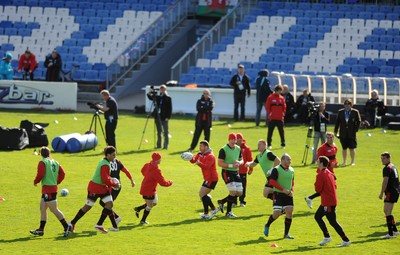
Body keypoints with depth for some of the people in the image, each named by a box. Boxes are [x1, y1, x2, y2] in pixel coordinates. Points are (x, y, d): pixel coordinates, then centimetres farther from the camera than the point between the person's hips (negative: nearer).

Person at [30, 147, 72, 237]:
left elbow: (40, 174, -18)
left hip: (47, 188, -9)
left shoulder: (42, 162, -10)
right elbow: (62, 173, 7)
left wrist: (35, 182, 0)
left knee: (54, 210, -7)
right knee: (42, 208, 15)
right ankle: (41, 230, 19)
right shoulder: (55, 162, 12)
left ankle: (66, 227, -9)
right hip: (54, 187, 9)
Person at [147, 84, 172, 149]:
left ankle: (166, 145, 1)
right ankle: (159, 145, 17)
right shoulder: (158, 97, 12)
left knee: (165, 132, -2)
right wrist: (149, 94, -9)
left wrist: (168, 117, -14)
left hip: (164, 117, -5)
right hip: (158, 117, 5)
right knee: (159, 131, 11)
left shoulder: (168, 98, -3)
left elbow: (170, 108, -7)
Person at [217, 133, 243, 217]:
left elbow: (241, 160, 18)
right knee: (233, 191, -14)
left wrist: (239, 162, -7)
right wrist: (231, 165, -21)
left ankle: (222, 202, 24)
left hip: (236, 172, 7)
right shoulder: (223, 150, -11)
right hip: (227, 172, -7)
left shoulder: (238, 149, 9)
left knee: (239, 193, 4)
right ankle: (228, 212, -1)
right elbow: (219, 163, -14)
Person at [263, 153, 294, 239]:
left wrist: (291, 190, 4)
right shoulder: (276, 170, -10)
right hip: (278, 194, -6)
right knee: (277, 213, -11)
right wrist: (283, 189, -20)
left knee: (289, 212, -3)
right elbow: (272, 181, -16)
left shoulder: (291, 170, 10)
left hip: (288, 195, 6)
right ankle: (267, 226, 19)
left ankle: (286, 234, 7)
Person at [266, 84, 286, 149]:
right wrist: (270, 113, -8)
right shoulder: (270, 97, -1)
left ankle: (283, 144, 10)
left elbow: (284, 107, 13)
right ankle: (269, 144, 6)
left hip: (280, 118, 3)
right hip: (272, 118, -3)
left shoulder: (282, 98, 8)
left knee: (282, 131, 4)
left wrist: (283, 113, 2)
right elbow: (267, 107, -2)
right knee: (270, 131, 0)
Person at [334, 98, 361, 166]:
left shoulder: (355, 112, 1)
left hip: (351, 133, -2)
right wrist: (335, 131, 4)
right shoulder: (340, 112, 8)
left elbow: (359, 122, 4)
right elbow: (337, 122, 10)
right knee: (344, 148, 7)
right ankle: (344, 161, 15)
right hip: (343, 133, 2)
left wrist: (355, 130, -5)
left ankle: (352, 162, 8)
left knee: (352, 148, -1)